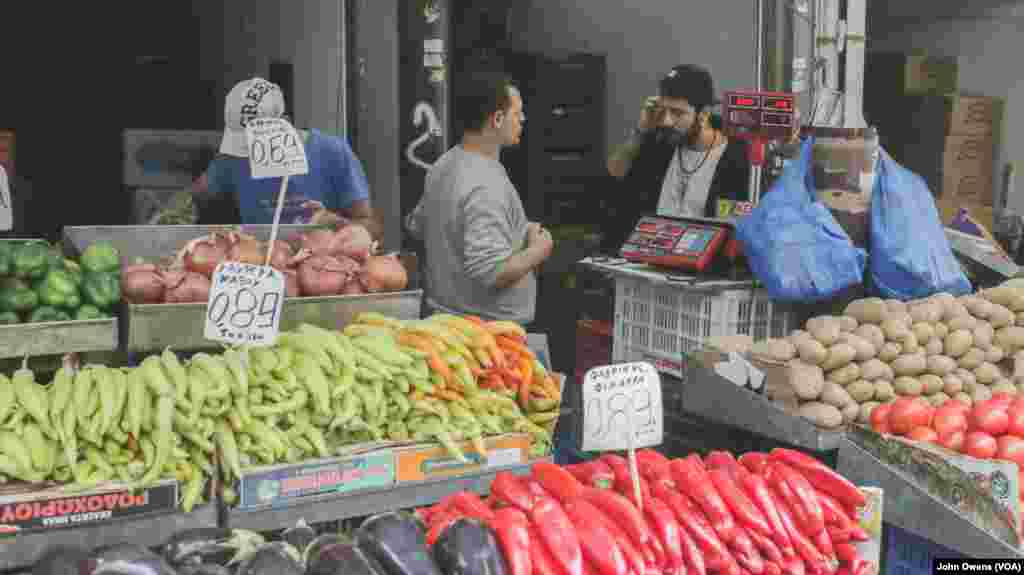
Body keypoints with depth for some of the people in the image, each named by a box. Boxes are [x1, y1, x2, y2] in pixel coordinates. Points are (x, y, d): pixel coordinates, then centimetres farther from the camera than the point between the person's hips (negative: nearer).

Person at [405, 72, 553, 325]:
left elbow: (416, 225, 19)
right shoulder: (487, 187, -26)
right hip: (488, 327, -9)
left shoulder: (443, 165, 4)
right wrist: (537, 250, -14)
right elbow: (492, 272, -33)